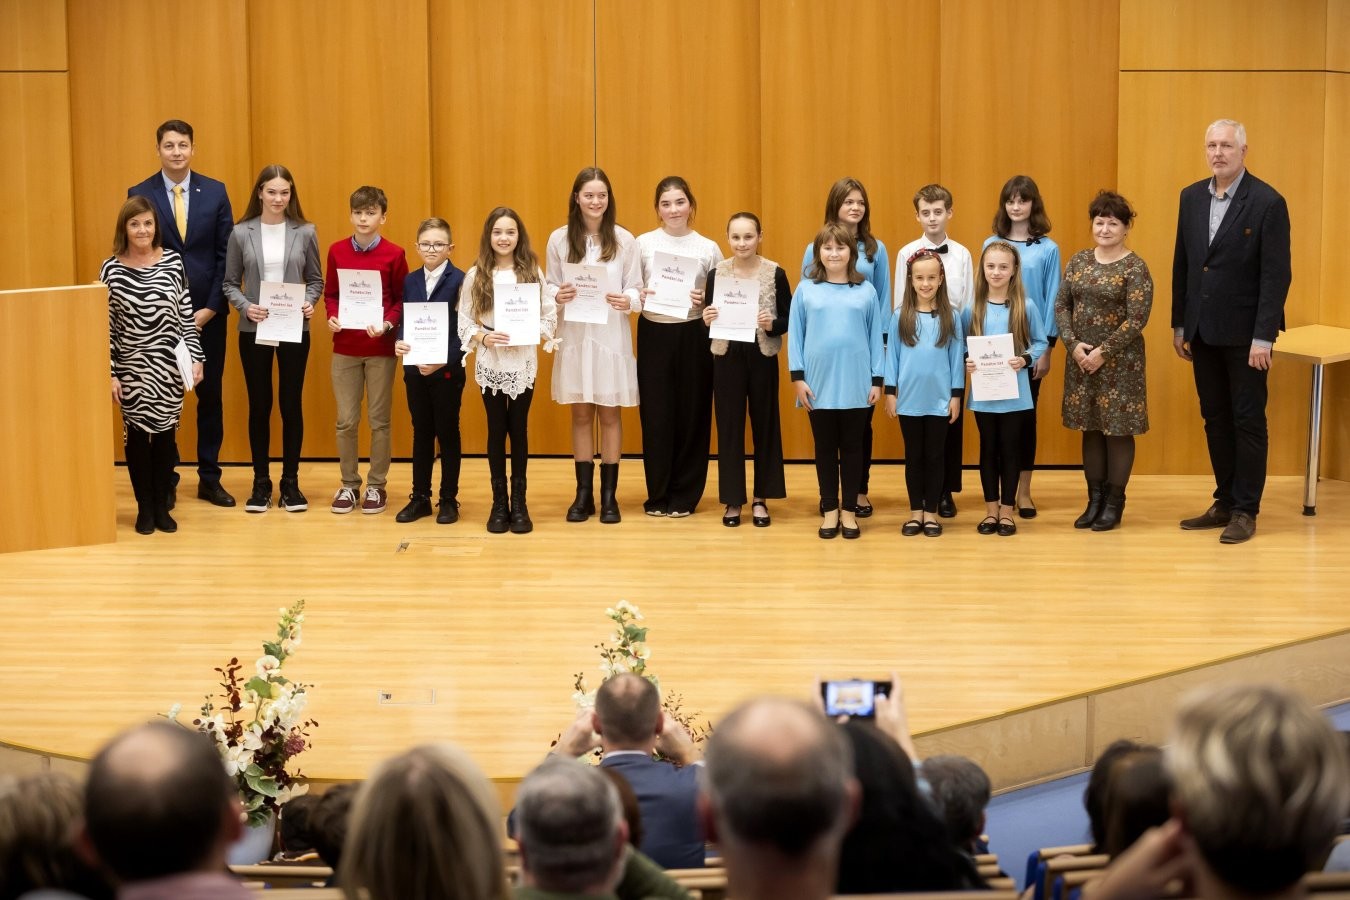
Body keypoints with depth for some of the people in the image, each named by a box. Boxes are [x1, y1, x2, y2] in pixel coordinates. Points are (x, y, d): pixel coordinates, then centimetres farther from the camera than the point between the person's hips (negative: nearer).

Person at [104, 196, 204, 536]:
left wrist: (195, 357, -1)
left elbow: (185, 314, 4)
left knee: (165, 435, 7)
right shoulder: (112, 269, -6)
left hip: (169, 367, 1)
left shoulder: (172, 261, -1)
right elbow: (106, 326, -4)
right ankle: (145, 508, 16)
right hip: (132, 368, -1)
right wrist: (109, 373, -7)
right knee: (137, 435, 5)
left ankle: (162, 507, 18)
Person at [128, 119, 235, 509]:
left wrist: (211, 307, -6)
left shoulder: (215, 192, 3)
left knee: (210, 394, 7)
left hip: (207, 311, 1)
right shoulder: (140, 195, -1)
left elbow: (226, 254, 2)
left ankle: (210, 478, 16)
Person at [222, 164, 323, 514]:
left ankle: (290, 482, 14)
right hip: (254, 331, 0)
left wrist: (310, 302, -12)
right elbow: (229, 283, 3)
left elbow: (316, 279, 7)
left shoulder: (305, 232, 0)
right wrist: (245, 306, -14)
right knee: (259, 406, 6)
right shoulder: (241, 233, -1)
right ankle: (261, 482, 15)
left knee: (291, 404, 5)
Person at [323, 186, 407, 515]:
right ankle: (349, 484, 17)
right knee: (346, 420, 5)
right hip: (345, 347, 2)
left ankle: (376, 485, 15)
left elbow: (402, 300, -1)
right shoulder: (337, 251, 2)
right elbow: (330, 294, 10)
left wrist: (387, 324, -17)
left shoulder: (394, 254, -5)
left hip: (381, 348, -2)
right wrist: (331, 317, -8)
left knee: (379, 420, 5)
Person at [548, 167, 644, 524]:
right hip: (574, 335, 1)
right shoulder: (559, 239, 1)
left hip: (611, 336, -1)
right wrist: (558, 297, -16)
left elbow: (636, 290, 0)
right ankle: (584, 493, 15)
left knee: (609, 414, 5)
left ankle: (609, 495, 11)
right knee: (580, 414, 8)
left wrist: (627, 301, -21)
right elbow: (549, 289, 6)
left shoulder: (625, 240, -2)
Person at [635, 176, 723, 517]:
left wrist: (705, 300, -14)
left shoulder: (708, 248, 2)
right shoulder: (643, 244, 2)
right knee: (656, 414, 1)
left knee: (691, 414, 2)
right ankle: (658, 494, 12)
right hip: (654, 335, 0)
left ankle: (685, 495, 12)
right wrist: (639, 296, -15)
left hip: (693, 336, 0)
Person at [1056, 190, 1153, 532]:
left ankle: (1115, 503, 10)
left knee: (1117, 429, 1)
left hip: (1119, 360, -5)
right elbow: (1061, 305, 6)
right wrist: (1073, 344, -8)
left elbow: (1136, 319, -14)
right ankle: (1095, 500, 18)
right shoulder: (1078, 261, 7)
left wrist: (1103, 352, -16)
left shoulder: (1135, 268, -9)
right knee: (1090, 428, 10)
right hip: (1081, 358, 5)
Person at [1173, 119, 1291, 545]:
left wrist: (1263, 337, -17)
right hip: (1204, 331, 6)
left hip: (1243, 331, -6)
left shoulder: (1267, 203, -11)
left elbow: (1276, 275, -13)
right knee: (1215, 418, 11)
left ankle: (1246, 511, 8)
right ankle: (1225, 502, 20)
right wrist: (1179, 325, 10)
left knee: (1248, 421, 2)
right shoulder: (1192, 197, 7)